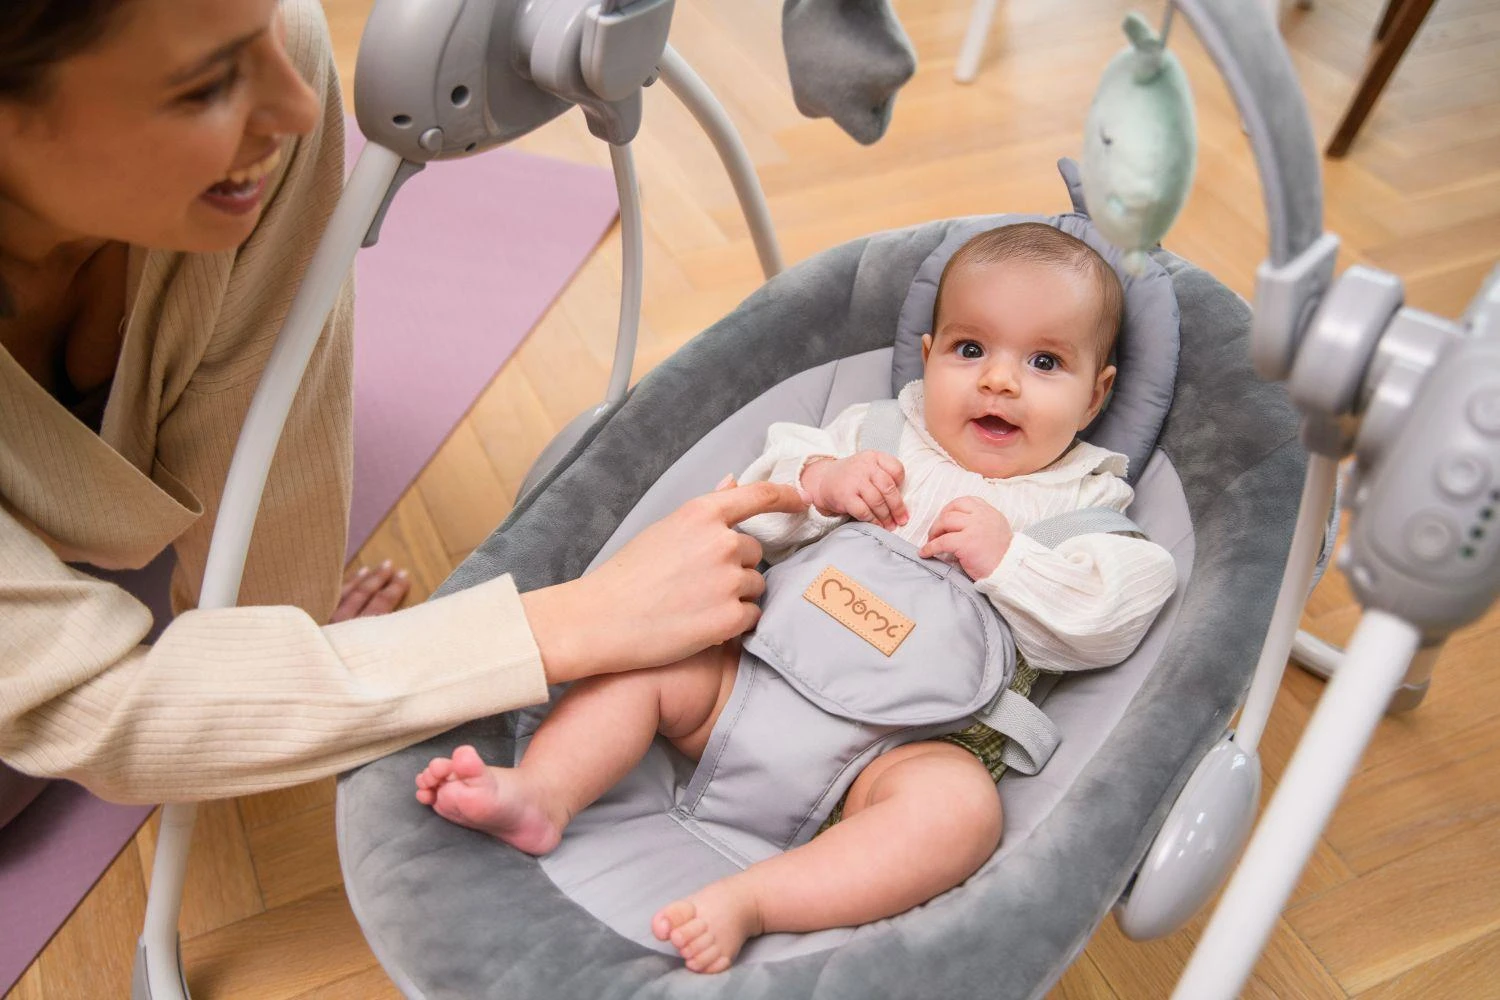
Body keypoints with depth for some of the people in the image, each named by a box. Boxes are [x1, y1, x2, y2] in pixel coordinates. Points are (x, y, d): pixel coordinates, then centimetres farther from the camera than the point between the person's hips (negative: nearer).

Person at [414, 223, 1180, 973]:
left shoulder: (1082, 505, 10)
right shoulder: (875, 435, 17)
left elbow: (1109, 624, -4)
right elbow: (752, 514, 11)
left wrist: (1005, 560, -17)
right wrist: (820, 482, -10)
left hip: (914, 739, -3)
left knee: (961, 804, -34)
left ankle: (748, 901, -40)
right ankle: (542, 794, -20)